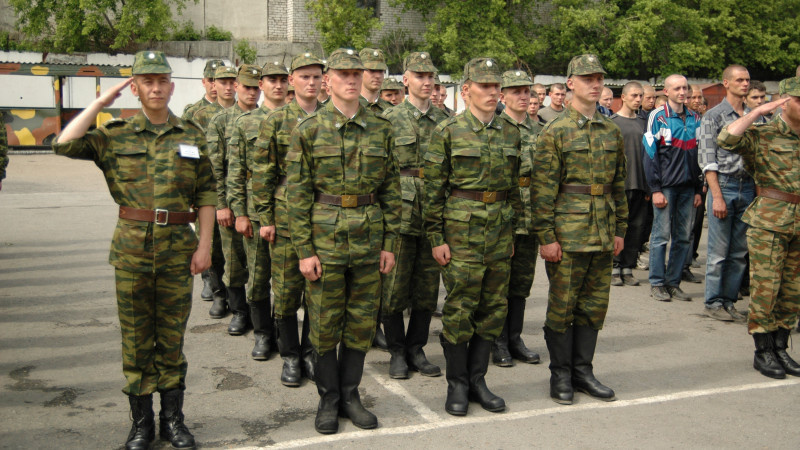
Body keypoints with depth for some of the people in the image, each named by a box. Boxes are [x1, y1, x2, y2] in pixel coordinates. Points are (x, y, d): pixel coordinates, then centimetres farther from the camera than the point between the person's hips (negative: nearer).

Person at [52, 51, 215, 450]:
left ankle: (173, 417, 21)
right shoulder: (116, 136, 3)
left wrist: (204, 245, -1)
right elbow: (65, 144, -12)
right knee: (136, 337, 7)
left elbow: (206, 195, 5)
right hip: (132, 247, 0)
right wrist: (101, 102, -6)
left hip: (178, 245, 1)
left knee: (172, 336, 8)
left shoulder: (191, 136, 5)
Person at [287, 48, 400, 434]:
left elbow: (391, 190, 8)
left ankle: (350, 394, 25)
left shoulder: (380, 130, 5)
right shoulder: (309, 130, -3)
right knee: (325, 324, 6)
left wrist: (389, 243, 3)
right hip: (325, 238, -2)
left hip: (369, 239, 3)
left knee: (362, 322, 9)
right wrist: (304, 250, -8)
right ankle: (328, 399, 22)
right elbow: (298, 194, -4)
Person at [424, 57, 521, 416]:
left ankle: (477, 379, 21)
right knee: (459, 308, -1)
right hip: (461, 229, -5)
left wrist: (511, 231, 15)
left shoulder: (510, 133, 10)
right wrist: (436, 237, -9)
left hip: (500, 232, 5)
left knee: (494, 308, 8)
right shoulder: (448, 131, -4)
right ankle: (457, 384, 13)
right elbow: (433, 190, -5)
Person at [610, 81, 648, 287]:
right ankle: (614, 268, 7)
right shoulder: (612, 122, 0)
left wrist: (648, 185, 11)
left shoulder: (643, 123, 15)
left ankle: (628, 268, 12)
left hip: (640, 185, 4)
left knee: (637, 227, 4)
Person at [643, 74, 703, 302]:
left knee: (683, 237, 6)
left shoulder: (695, 119, 13)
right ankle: (657, 284, 6)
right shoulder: (658, 117, -2)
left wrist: (698, 189, 10)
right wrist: (655, 189, -11)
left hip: (688, 187, 5)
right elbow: (651, 155, -6)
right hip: (666, 186, -5)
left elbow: (699, 156, 16)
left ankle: (673, 282, 14)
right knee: (661, 235, -3)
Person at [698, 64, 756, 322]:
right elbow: (708, 161, -7)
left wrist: (759, 190, 6)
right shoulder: (714, 116, -2)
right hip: (724, 185, -5)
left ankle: (729, 301, 16)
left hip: (748, 187, 5)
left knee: (740, 252, 7)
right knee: (719, 251, -2)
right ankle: (713, 303, 8)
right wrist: (717, 196, -14)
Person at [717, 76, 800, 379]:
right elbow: (726, 139, -22)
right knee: (765, 288, -2)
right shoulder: (761, 136, -4)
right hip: (768, 222, -5)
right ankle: (763, 352, 9)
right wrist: (757, 111, -16)